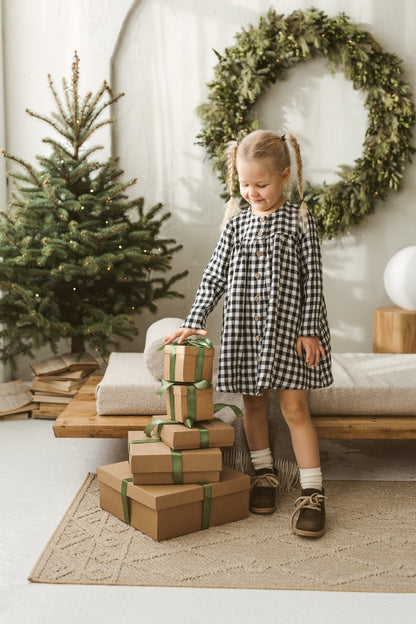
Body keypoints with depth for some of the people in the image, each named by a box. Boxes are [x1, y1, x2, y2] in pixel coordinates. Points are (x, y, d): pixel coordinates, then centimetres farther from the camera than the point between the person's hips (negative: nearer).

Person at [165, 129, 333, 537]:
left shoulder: (300, 221, -3)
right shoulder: (236, 224, 6)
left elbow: (312, 281, -4)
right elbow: (214, 276, 8)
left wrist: (309, 331, -9)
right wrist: (195, 321, 0)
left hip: (287, 328, -4)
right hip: (243, 329, 4)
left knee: (294, 407, -4)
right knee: (253, 404, 12)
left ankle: (312, 492, 4)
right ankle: (264, 474, 29)